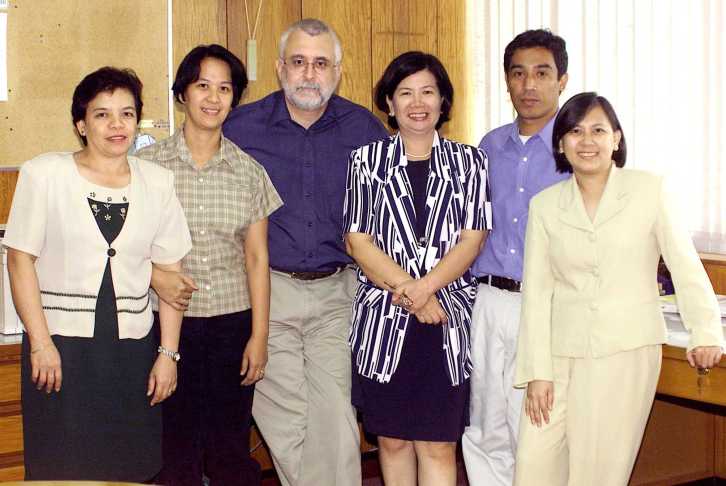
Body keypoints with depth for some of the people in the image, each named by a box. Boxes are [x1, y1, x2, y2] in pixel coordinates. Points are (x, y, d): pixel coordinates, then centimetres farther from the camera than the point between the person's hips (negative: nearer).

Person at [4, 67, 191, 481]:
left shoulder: (158, 181, 5)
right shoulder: (44, 174, -2)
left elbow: (170, 269, 6)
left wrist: (168, 353, 2)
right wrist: (41, 343, -9)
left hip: (133, 346, 2)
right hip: (61, 343, -2)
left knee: (132, 468, 8)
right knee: (61, 468, 4)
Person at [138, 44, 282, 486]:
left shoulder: (249, 171, 5)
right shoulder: (148, 164, 0)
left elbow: (257, 257, 6)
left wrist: (259, 336, 3)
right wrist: (154, 275, -16)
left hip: (233, 321, 1)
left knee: (231, 448, 6)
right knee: (175, 445, 3)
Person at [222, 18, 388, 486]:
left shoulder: (364, 128, 2)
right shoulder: (242, 127, -2)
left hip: (337, 291, 1)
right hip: (269, 290, 0)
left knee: (335, 421, -2)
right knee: (284, 422, 5)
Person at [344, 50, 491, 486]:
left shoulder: (469, 162, 8)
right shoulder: (367, 160, 7)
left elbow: (472, 239, -1)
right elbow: (358, 240, -1)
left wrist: (425, 288, -15)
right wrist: (407, 291, -12)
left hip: (447, 319, 0)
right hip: (382, 319, 1)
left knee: (439, 445, -1)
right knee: (392, 439, 9)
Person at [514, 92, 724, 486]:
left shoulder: (649, 191, -1)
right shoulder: (544, 205, 5)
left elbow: (684, 265, 1)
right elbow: (536, 291, 4)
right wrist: (537, 371, 0)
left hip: (627, 352, -2)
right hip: (562, 352, 3)